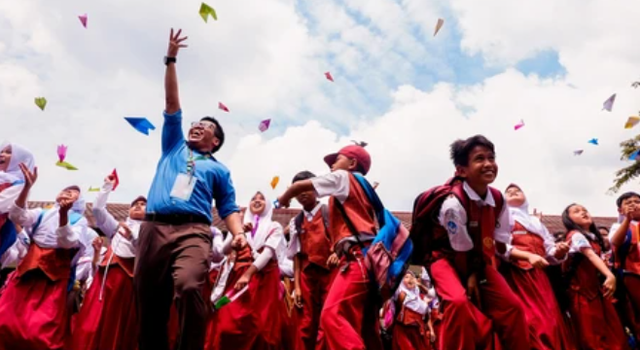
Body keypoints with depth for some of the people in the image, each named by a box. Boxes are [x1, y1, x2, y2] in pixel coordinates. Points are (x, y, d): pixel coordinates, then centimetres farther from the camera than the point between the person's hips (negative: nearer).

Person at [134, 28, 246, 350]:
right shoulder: (174, 146, 26)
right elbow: (172, 103, 22)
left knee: (189, 288, -27)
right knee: (148, 301, 1)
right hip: (153, 228, 3)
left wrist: (239, 233, -7)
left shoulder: (218, 169, 20)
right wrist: (171, 60, 20)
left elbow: (228, 208, 14)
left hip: (193, 231, -3)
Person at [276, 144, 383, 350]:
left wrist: (283, 199, 25)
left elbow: (300, 186, 7)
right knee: (365, 325, 7)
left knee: (333, 314, -20)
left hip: (358, 256, -10)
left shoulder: (343, 177, 9)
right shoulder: (361, 188, 31)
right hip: (367, 257, 10)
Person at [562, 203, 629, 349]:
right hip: (581, 289, -8)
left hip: (594, 286, 8)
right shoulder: (576, 235, -15)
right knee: (591, 332, -3)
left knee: (610, 327, 9)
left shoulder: (592, 236, 12)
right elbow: (591, 255, -29)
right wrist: (610, 275, -40)